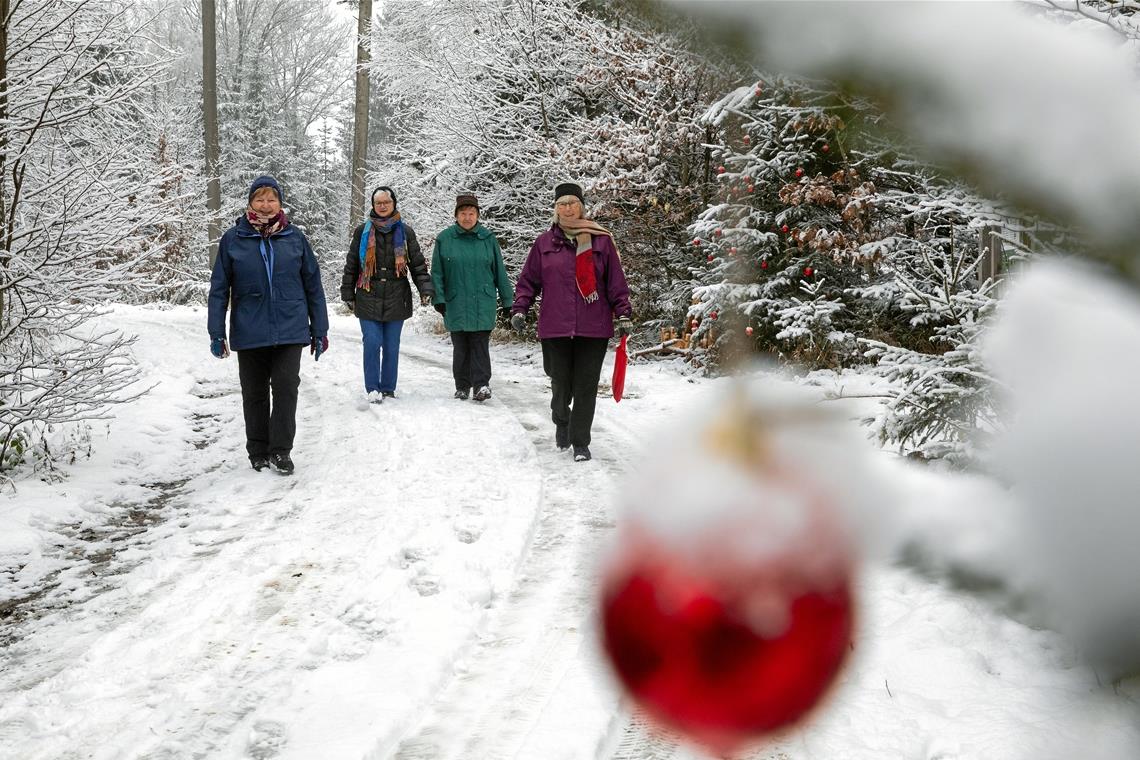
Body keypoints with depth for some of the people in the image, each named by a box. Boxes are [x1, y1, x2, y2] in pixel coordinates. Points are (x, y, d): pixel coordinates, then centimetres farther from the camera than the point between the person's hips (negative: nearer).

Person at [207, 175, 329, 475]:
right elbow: (219, 289, 3)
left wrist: (319, 331, 7)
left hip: (290, 331, 0)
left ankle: (280, 449, 3)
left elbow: (313, 286, 8)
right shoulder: (232, 239, 1)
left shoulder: (295, 237, 4)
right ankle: (258, 451, 22)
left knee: (286, 388, -8)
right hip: (249, 334, 0)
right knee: (255, 393, 9)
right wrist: (217, 333, -1)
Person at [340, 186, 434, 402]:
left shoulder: (405, 232, 7)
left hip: (396, 299, 1)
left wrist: (426, 290, -5)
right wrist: (348, 295, 8)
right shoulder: (362, 232, 6)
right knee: (372, 344, -8)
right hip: (368, 298, -1)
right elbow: (351, 266, 10)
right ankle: (372, 389, 0)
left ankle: (388, 389, 14)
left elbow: (418, 264, 7)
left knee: (391, 346, 5)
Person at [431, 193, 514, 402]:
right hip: (456, 304, 1)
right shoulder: (444, 239, 1)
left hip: (483, 303, -1)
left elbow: (500, 271, 7)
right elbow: (437, 273, 4)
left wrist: (507, 300, 7)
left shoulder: (488, 238, 3)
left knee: (480, 344, -4)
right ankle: (462, 386, 18)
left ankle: (482, 384, -3)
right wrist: (439, 299, -4)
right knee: (460, 346, 8)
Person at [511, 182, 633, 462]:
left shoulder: (602, 240, 5)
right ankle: (561, 420, 38)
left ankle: (580, 443, 11)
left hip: (594, 328, 0)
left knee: (586, 386, 0)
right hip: (555, 328, 1)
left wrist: (623, 315, 1)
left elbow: (616, 282, 5)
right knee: (561, 384, 6)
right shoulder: (544, 242, 7)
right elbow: (528, 280, 11)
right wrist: (519, 309, 0)